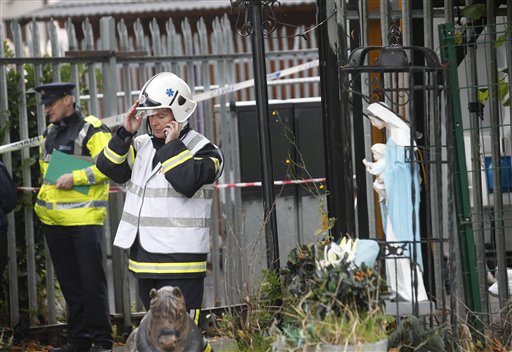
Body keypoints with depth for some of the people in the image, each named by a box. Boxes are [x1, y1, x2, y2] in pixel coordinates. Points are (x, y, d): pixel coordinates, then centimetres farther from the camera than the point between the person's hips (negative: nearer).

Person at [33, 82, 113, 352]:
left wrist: (75, 178, -21)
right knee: (69, 282, 11)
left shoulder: (92, 130, -8)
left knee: (91, 281, -6)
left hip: (84, 218, -8)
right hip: (54, 220, 8)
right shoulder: (50, 133, 16)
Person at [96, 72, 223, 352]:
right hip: (143, 257, 7)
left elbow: (187, 181, -24)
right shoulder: (140, 146, 12)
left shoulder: (203, 150, -6)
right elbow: (109, 169, 5)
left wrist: (172, 145, -16)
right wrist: (125, 134, -3)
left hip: (181, 259, -7)